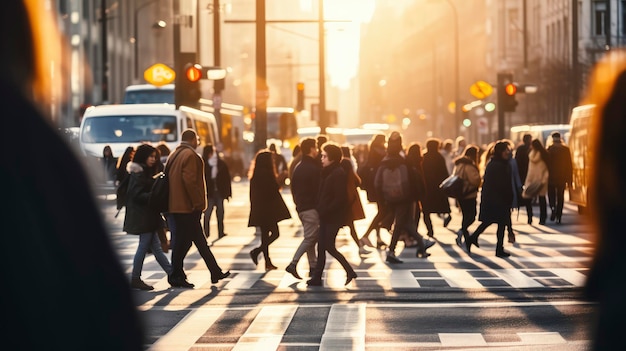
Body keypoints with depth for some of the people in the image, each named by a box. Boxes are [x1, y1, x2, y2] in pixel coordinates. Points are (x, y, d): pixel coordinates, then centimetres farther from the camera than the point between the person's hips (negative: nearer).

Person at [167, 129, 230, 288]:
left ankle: (215, 272, 18)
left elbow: (169, 178, 18)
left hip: (176, 205, 10)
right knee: (183, 241, -3)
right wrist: (197, 202, -16)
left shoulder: (174, 155, 16)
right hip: (188, 207, -10)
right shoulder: (190, 155, -13)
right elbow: (189, 180, -23)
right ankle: (176, 276, 1)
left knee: (200, 240, 13)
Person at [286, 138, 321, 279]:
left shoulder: (297, 168, 13)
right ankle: (293, 264, -17)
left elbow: (293, 188, 17)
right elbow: (319, 189, -15)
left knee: (310, 237, 14)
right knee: (310, 238, -7)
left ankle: (313, 266, 13)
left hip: (300, 208, 9)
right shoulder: (315, 168, -13)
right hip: (312, 208, -9)